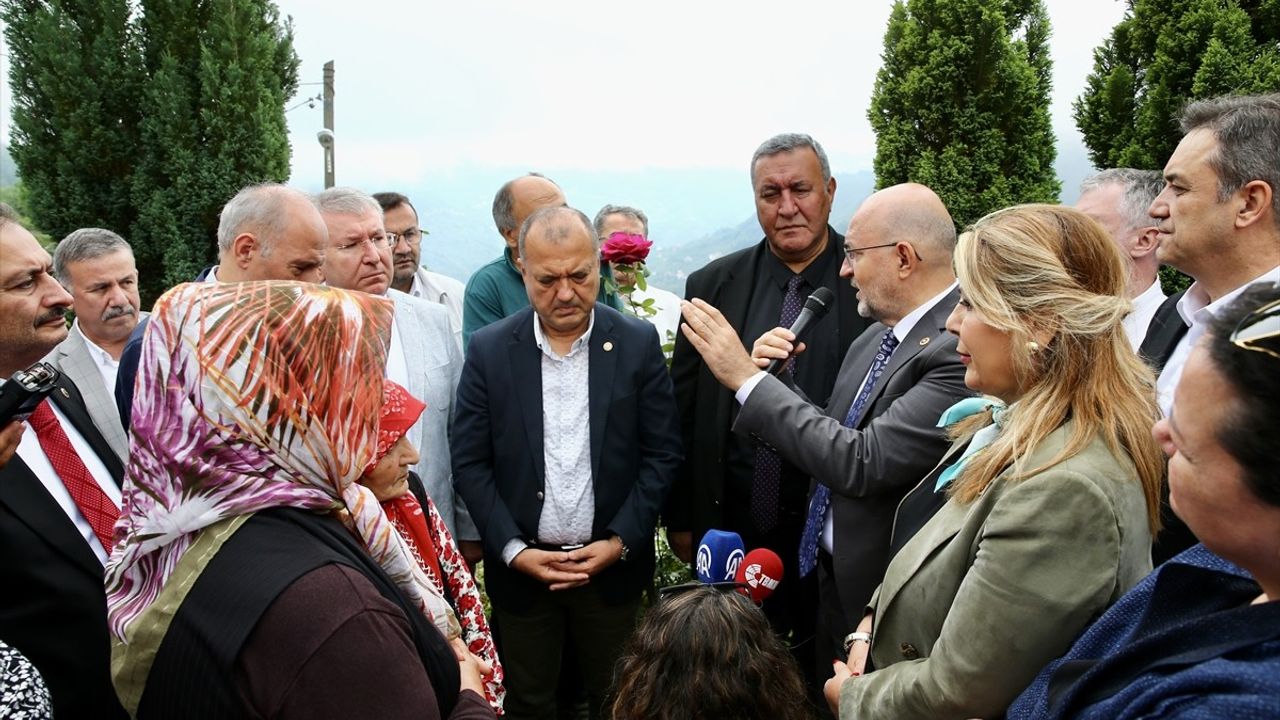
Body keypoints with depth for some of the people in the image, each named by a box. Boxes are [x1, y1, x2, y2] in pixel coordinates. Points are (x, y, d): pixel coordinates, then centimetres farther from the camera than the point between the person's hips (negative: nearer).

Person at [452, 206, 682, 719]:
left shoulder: (638, 343, -4)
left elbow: (662, 454, -2)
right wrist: (513, 550, -11)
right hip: (520, 568, 0)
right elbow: (470, 462, -3)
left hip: (614, 565, 0)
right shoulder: (489, 349, -4)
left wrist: (621, 542, -10)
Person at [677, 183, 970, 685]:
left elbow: (863, 463, -28)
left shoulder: (964, 347, -23)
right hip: (833, 586, 8)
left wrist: (747, 378, -22)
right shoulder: (873, 339, 5)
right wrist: (777, 377, -7)